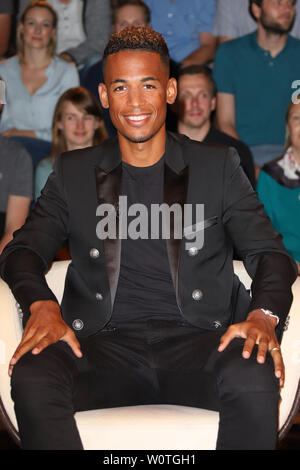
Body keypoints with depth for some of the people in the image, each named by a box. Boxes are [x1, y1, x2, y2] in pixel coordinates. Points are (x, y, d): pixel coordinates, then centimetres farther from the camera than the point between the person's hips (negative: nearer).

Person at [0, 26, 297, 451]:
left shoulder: (217, 167, 14)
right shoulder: (73, 172, 18)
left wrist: (263, 315, -16)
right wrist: (41, 305, -12)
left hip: (197, 339, 0)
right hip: (105, 344, 0)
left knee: (255, 377, -34)